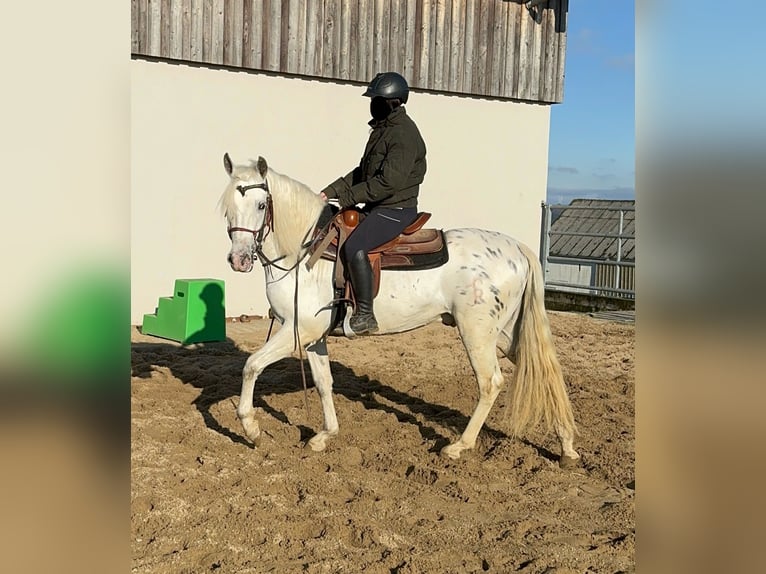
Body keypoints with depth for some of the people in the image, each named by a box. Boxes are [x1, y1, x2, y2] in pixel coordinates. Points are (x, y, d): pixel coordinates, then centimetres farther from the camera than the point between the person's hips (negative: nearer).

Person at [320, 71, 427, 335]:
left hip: (396, 210, -11)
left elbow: (388, 182, -25)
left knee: (354, 247, -29)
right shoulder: (382, 128, 16)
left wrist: (348, 196, -18)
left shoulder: (404, 135, -17)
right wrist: (332, 191, 8)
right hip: (377, 208, 11)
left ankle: (365, 315, -21)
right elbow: (362, 172, 20)